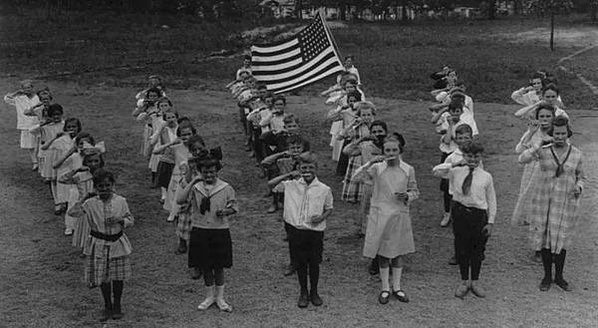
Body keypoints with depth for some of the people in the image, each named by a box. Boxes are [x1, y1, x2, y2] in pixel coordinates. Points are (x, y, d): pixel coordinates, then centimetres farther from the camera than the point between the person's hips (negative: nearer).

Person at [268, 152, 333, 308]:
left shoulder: (324, 189, -3)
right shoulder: (291, 185, -3)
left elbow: (329, 208, 9)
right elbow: (271, 184, -6)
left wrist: (322, 217, -12)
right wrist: (289, 175, -14)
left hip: (315, 232, 0)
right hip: (296, 230, 0)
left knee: (314, 263, 10)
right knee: (300, 263, 11)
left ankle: (314, 292, 30)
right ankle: (303, 293, 28)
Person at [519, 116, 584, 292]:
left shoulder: (577, 154, 0)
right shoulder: (543, 151, -5)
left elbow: (580, 177, 12)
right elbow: (522, 159, -18)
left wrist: (579, 187, -9)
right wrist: (538, 145, -31)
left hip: (566, 202, 1)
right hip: (543, 200, 0)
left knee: (561, 238, 8)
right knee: (544, 238, 6)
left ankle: (559, 276, 24)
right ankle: (547, 276, 22)